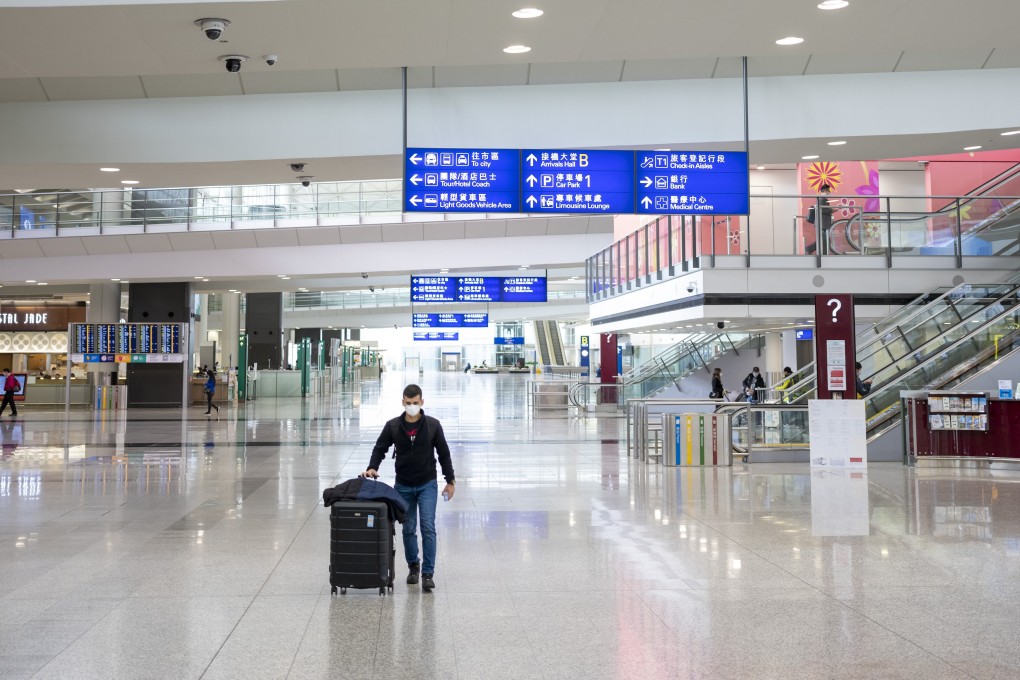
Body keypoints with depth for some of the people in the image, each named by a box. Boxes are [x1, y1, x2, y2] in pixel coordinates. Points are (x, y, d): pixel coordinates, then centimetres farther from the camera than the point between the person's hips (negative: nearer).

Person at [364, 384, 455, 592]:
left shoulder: (432, 424, -8)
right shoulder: (392, 426, -5)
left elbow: (444, 453, -1)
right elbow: (380, 449, 2)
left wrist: (450, 481, 0)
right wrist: (372, 467, -17)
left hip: (427, 484, -2)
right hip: (403, 485, 2)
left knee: (428, 527, -10)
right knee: (408, 529, 10)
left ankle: (428, 573, -6)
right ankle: (413, 566, 29)